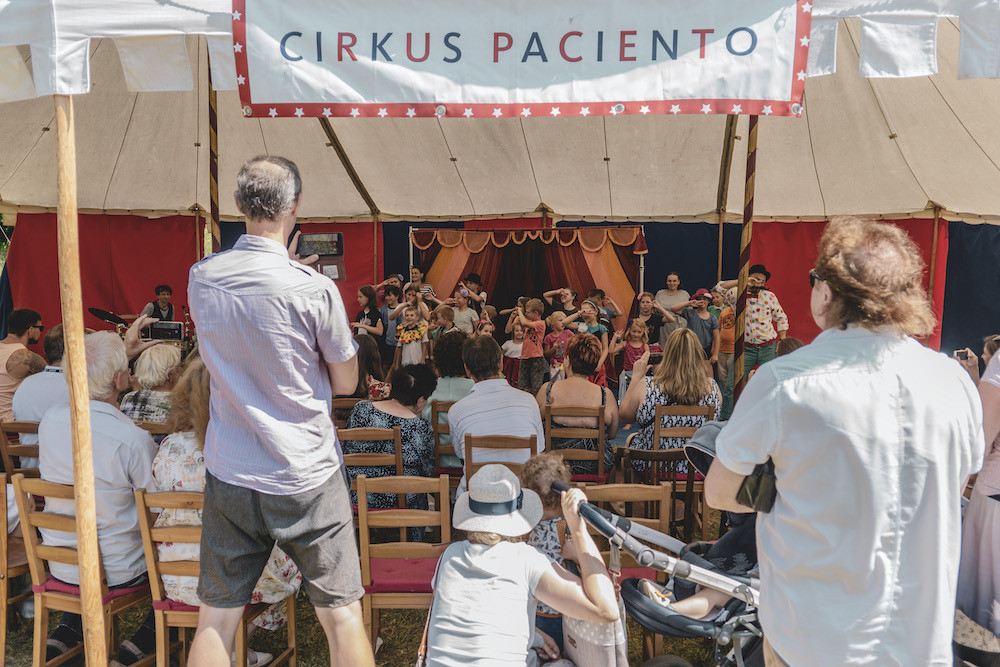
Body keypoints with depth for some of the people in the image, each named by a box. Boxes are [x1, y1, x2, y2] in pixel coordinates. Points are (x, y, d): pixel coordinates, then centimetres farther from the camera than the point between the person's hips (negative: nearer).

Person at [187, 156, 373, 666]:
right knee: (341, 615, 10)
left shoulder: (200, 279, -2)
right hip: (306, 480, -4)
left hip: (228, 476, 4)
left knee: (215, 620, 16)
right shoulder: (315, 290, -17)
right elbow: (346, 382, -4)